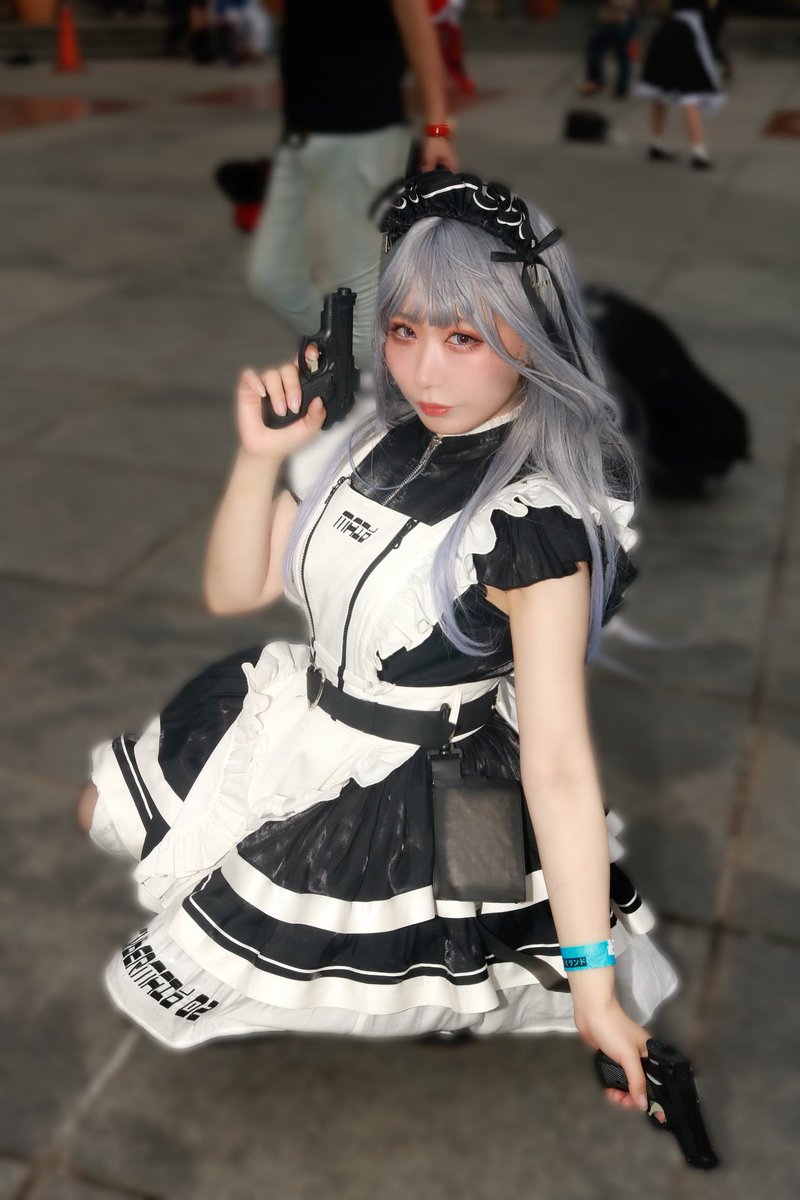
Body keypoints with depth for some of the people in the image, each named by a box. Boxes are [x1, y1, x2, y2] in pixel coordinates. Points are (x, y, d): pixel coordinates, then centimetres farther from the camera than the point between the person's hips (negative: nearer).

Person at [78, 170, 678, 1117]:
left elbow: (559, 762, -27)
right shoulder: (387, 437, -6)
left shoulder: (540, 521, -26)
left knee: (176, 998, 9)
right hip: (289, 718, 7)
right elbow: (232, 591, -1)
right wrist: (260, 454, -18)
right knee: (99, 818, 25)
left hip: (387, 800, -7)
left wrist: (596, 988, -27)